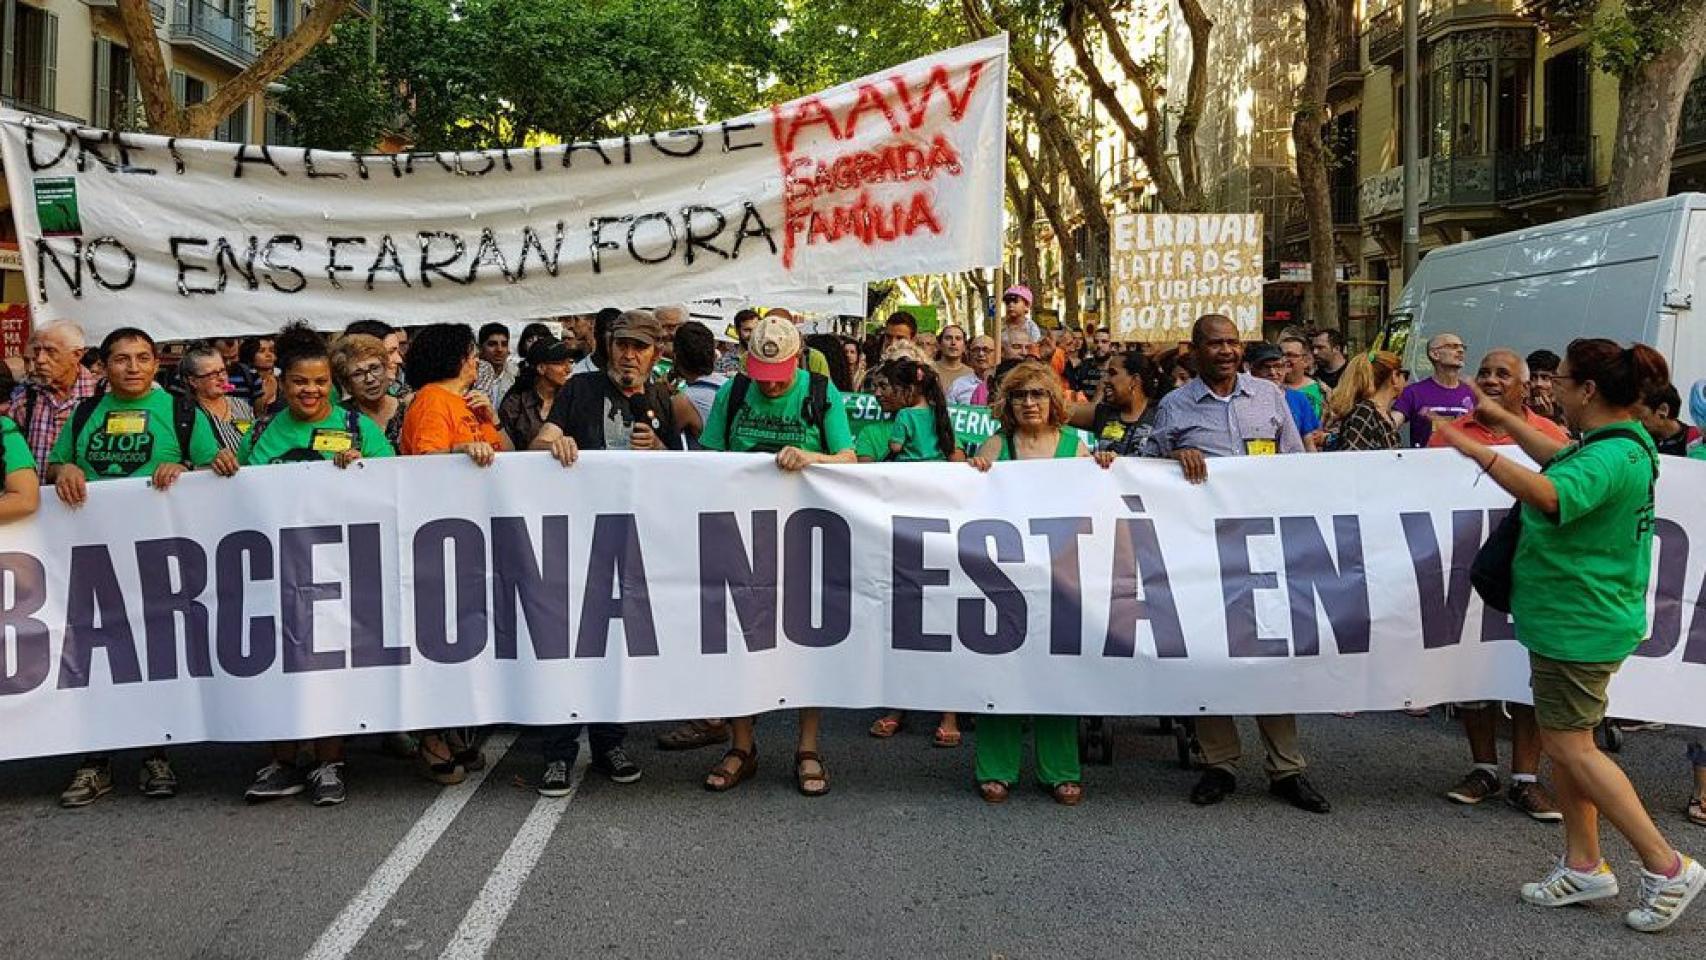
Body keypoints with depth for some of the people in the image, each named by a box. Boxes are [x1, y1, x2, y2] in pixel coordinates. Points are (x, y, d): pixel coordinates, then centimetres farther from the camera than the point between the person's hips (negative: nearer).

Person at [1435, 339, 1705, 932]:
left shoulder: (1610, 457, -24)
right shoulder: (1622, 442, 9)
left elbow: (1550, 496, -44)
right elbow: (1562, 461, 30)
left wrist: (1480, 452, -45)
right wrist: (1506, 421, 31)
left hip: (1577, 624, -11)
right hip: (1572, 618, 11)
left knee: (1570, 746, -3)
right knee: (1563, 742, 15)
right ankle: (1584, 867, 24)